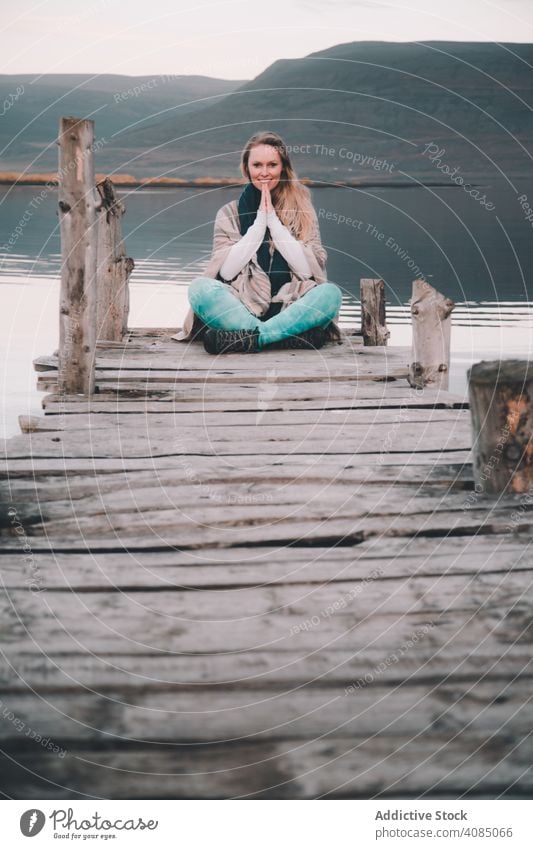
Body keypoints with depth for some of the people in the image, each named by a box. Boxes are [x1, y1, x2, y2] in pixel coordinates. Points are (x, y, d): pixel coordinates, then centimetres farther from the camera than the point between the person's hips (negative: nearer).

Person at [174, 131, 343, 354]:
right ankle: (294, 336, -35)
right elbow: (226, 271, -2)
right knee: (200, 288, -28)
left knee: (331, 293, -29)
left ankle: (244, 338, -35)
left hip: (289, 311, 0)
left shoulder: (301, 210, 12)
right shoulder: (230, 213, 12)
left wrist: (273, 219, -3)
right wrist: (259, 221, -3)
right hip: (241, 310, 0)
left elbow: (308, 269, -2)